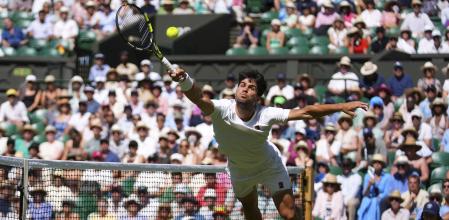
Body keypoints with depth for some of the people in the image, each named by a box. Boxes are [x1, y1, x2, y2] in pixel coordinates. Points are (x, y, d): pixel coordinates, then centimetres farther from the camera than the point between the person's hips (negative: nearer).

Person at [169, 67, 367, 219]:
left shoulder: (266, 115, -33)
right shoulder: (222, 110, -35)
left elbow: (306, 112, -31)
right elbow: (198, 99, -55)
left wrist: (341, 107, -37)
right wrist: (184, 81, -77)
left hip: (269, 165, -2)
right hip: (239, 169, 2)